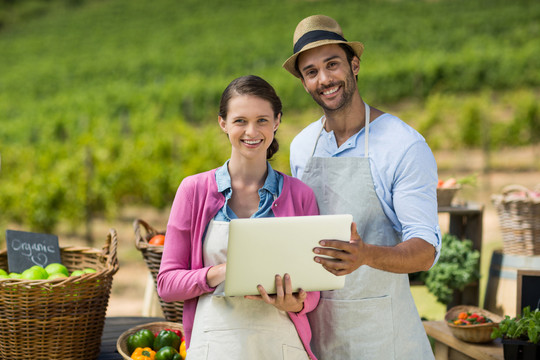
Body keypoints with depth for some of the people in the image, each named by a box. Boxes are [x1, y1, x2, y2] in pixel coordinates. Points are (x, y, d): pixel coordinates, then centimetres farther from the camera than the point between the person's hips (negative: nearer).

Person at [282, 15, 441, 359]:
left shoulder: (405, 145, -12)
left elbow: (426, 250, -17)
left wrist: (365, 254, -36)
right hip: (314, 322, 5)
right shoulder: (301, 146, 6)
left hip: (380, 329, -4)